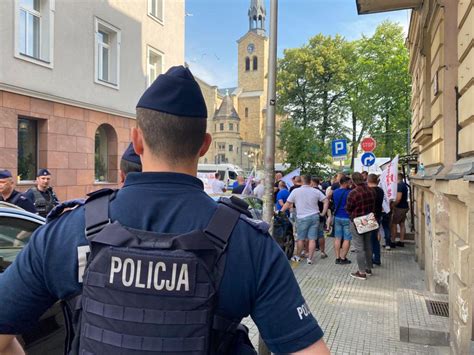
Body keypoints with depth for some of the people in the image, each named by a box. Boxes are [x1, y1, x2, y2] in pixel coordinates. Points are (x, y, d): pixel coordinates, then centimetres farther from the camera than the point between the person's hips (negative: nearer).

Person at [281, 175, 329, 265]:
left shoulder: (295, 191, -5)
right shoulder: (316, 191, 3)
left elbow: (287, 204, 0)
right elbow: (326, 201, 1)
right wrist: (323, 213, 7)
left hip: (302, 218, -2)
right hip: (315, 217, 2)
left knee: (300, 238, 11)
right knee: (312, 239, 4)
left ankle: (297, 256, 25)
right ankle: (310, 258, 7)